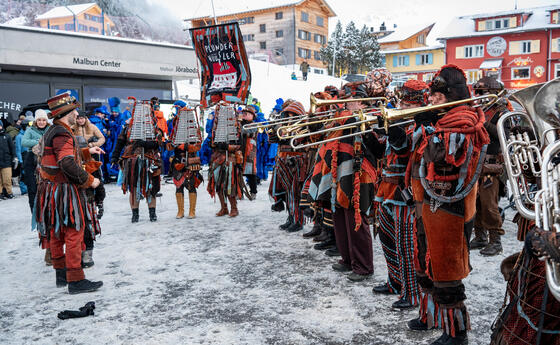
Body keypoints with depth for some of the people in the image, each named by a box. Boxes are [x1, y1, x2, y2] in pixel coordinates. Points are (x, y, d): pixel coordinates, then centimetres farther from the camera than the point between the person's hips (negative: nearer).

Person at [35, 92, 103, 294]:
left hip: (51, 190, 11)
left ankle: (61, 274, 29)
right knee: (74, 233, -5)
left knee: (57, 233, 16)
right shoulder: (62, 133, -18)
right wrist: (89, 180, -19)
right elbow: (68, 164, -28)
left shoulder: (51, 131, 14)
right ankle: (75, 280, -1)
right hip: (64, 192, -11)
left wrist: (87, 152, 24)